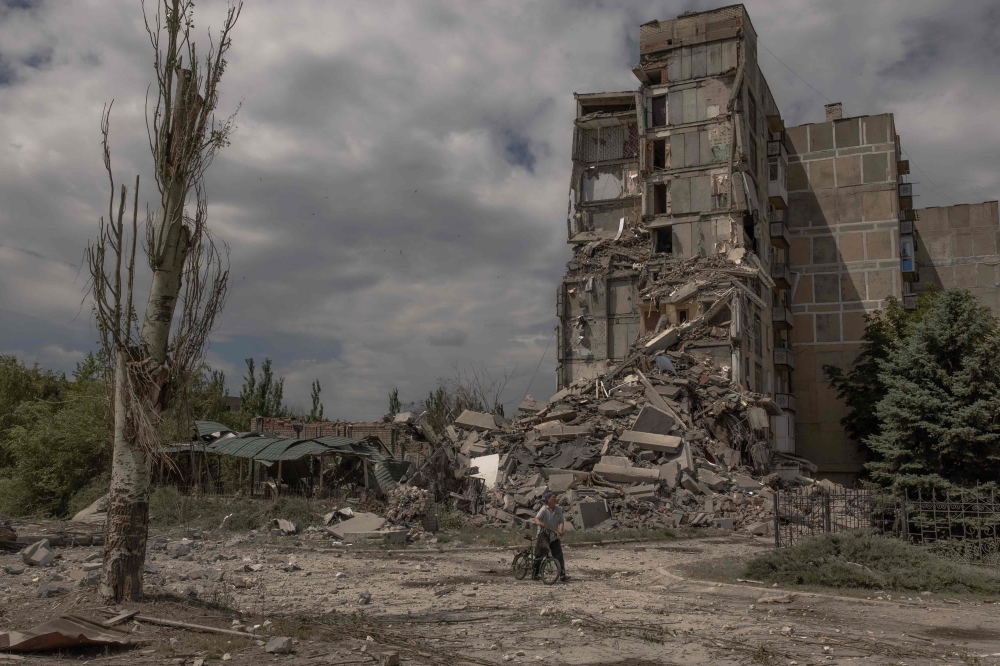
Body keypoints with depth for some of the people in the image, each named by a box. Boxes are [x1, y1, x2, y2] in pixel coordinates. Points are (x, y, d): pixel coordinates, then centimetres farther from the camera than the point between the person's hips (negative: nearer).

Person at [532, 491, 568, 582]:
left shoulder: (558, 509, 0)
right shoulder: (544, 509, -15)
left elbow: (561, 521, -3)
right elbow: (536, 519, -27)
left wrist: (561, 530, -22)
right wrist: (540, 523, -50)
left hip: (554, 537, 4)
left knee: (559, 555, -6)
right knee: (539, 556, 4)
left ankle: (562, 574, -1)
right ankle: (534, 574, 19)